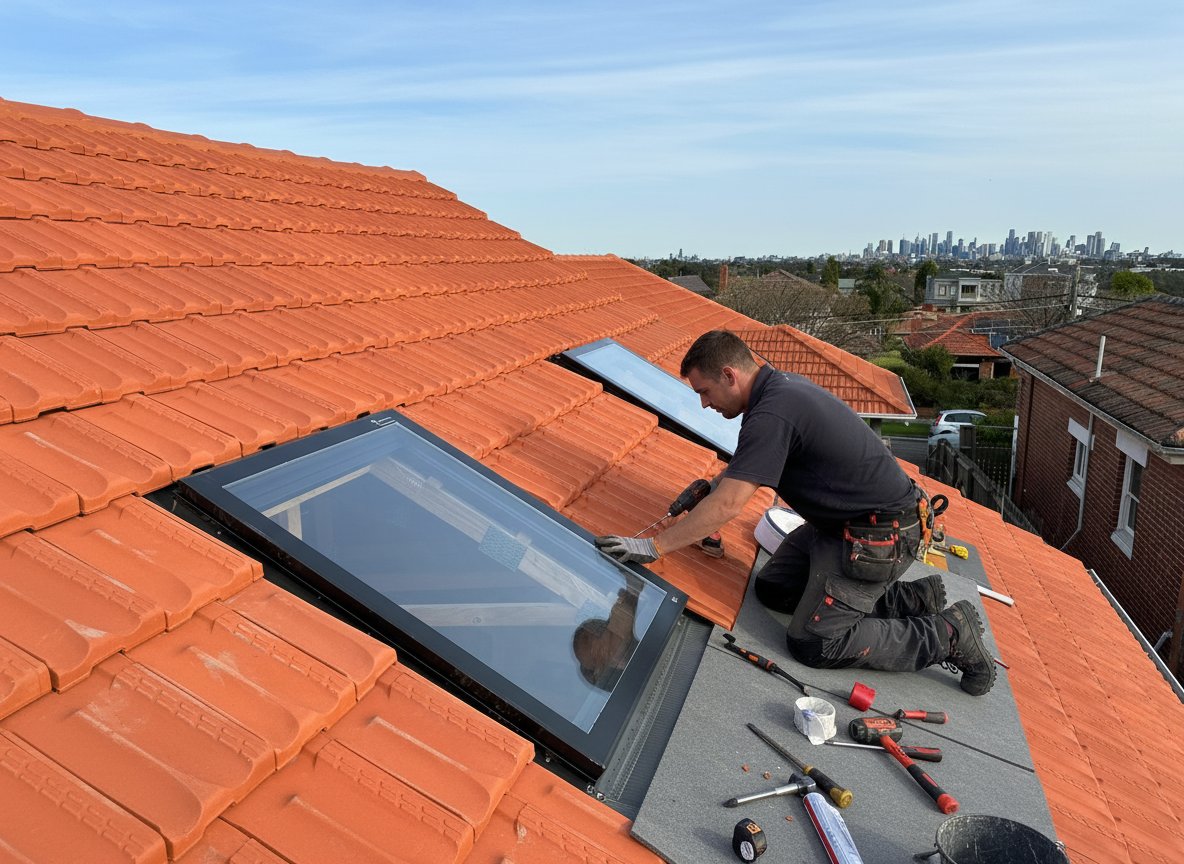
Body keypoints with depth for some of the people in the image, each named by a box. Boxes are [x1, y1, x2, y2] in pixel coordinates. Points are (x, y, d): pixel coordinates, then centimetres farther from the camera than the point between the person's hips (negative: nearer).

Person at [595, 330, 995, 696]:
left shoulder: (772, 414, -26)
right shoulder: (782, 384, 4)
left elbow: (728, 505, -29)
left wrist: (653, 546, -23)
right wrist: (718, 482, 13)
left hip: (876, 537, -10)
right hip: (837, 521, 10)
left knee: (813, 643, -6)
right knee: (772, 589, 14)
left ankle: (947, 635, 4)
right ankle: (907, 598, 15)